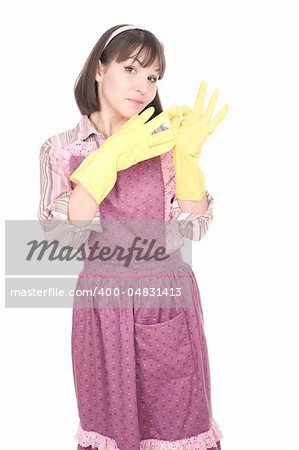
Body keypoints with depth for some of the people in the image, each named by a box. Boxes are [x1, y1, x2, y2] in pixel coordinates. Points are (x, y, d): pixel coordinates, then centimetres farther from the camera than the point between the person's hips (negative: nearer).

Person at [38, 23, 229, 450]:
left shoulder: (163, 141, 2)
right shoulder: (61, 148, -1)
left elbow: (194, 228, -4)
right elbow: (63, 232, -14)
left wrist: (187, 156, -16)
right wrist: (109, 159, -21)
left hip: (169, 298, 1)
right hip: (103, 300, -1)